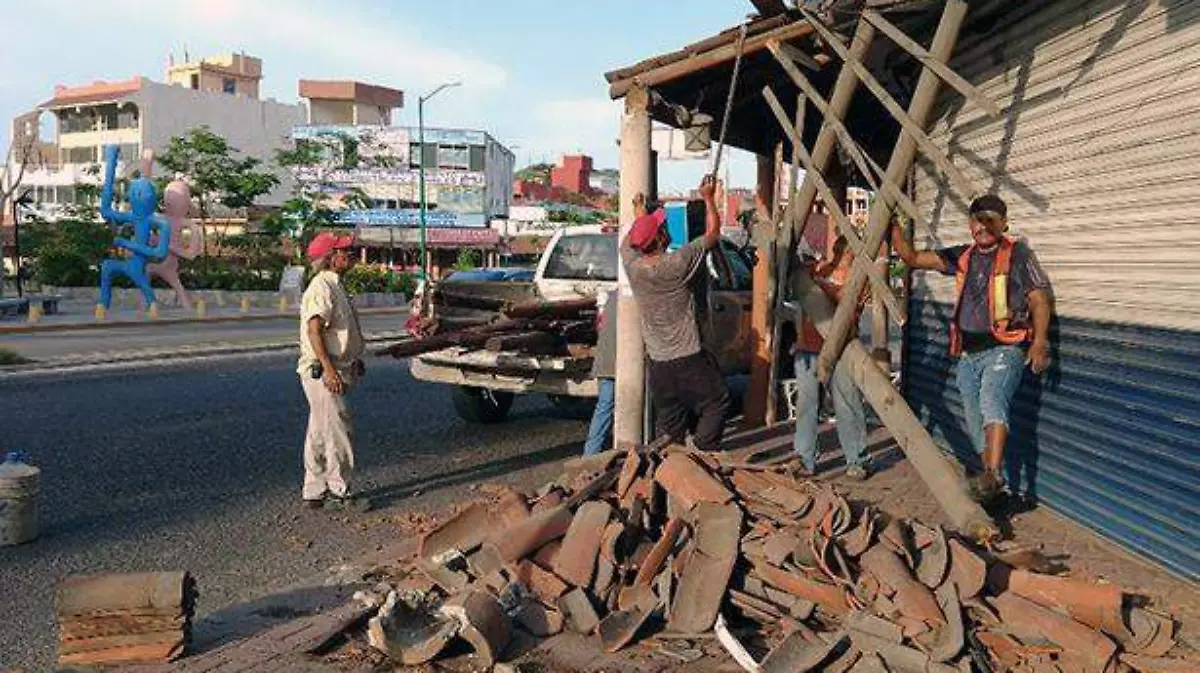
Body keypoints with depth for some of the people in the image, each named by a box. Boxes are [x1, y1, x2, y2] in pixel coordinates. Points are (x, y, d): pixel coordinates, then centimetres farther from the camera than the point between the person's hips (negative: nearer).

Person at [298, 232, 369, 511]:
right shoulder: (321, 287, -15)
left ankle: (315, 492, 22)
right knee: (338, 433, -5)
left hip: (335, 370, 10)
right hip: (321, 372, -10)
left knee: (320, 435, 14)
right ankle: (339, 492, 5)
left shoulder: (335, 285, 17)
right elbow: (314, 330, -23)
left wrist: (353, 363, 26)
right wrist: (328, 369, -29)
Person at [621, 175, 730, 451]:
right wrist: (708, 197, 5)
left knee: (669, 419, 15)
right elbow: (713, 231, -7)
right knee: (717, 403, 10)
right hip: (688, 357, -5)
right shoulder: (677, 264, -19)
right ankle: (700, 454, 4)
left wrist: (640, 213, 31)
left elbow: (629, 240, 19)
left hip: (657, 360, 6)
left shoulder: (632, 266, -6)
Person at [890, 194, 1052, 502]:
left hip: (1004, 349, -6)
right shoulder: (962, 257, 14)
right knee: (975, 421, 10)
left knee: (992, 402, -30)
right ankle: (993, 478, 22)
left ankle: (992, 474, -38)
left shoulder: (1018, 254, 0)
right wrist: (892, 226, 2)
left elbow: (1039, 301, -4)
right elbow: (912, 257, 14)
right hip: (968, 354, 6)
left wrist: (1039, 342, -17)